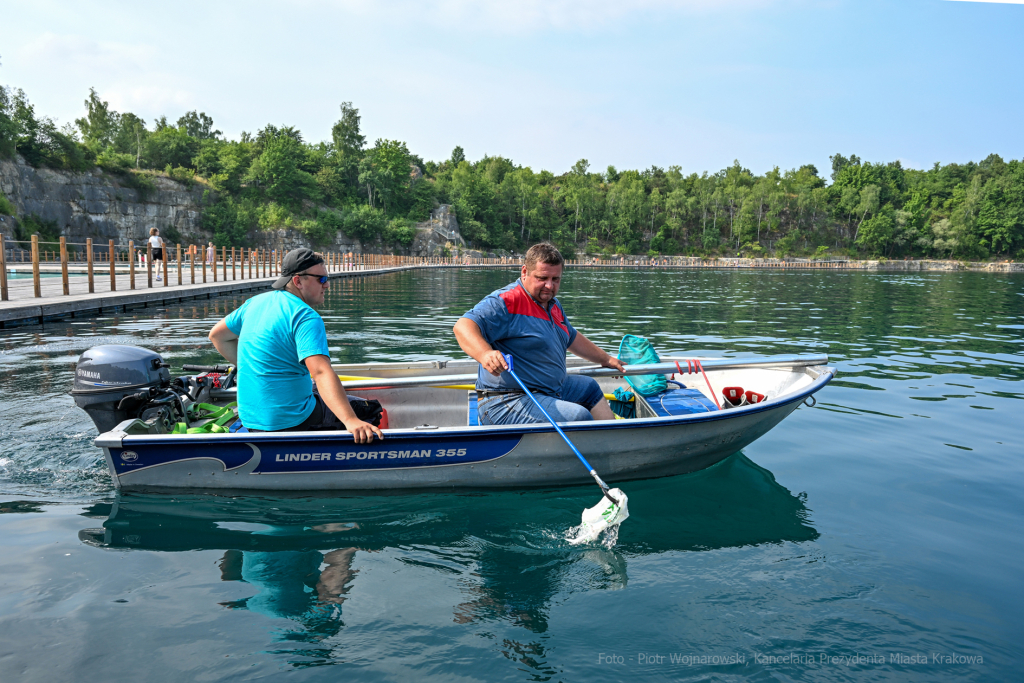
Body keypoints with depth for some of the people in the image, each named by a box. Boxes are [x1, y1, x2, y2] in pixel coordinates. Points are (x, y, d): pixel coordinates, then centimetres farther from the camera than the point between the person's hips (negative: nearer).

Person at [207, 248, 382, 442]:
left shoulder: (256, 302, 6)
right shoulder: (306, 318, -19)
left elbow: (217, 335, 19)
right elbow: (321, 372, -34)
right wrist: (351, 421, -43)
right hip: (292, 422, -8)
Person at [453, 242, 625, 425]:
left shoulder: (553, 305, 14)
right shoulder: (506, 302, -18)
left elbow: (572, 338, 32)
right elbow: (463, 327, -31)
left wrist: (605, 359, 40)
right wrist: (485, 354, -51)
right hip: (507, 403, -10)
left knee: (590, 387, 28)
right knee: (579, 416, -26)